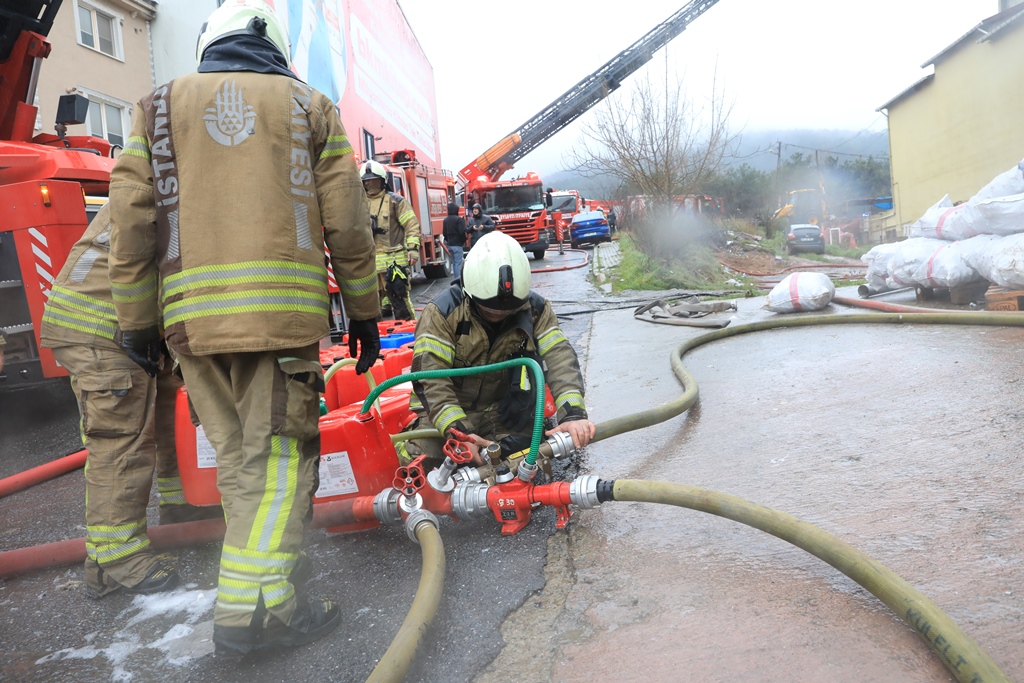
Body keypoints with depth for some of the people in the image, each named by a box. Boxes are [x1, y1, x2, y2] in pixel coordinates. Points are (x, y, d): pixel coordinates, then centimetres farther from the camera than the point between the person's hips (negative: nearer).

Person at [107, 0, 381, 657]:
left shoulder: (160, 106, 16)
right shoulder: (310, 106, 12)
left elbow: (132, 223, 9)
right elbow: (348, 227, 6)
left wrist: (137, 322, 14)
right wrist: (365, 313, 13)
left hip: (191, 315, 3)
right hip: (283, 311, -3)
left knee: (237, 455, 14)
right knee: (279, 454, 0)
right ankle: (257, 603, -4)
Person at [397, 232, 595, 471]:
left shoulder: (535, 309, -9)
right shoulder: (442, 312, -18)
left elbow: (560, 358, -20)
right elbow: (431, 377, -25)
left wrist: (573, 412, -38)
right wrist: (457, 430, -38)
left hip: (507, 415, 1)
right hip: (448, 413, -1)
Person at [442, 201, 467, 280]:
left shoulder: (446, 220, 7)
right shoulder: (459, 219, -14)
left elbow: (444, 233, 9)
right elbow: (462, 231, -20)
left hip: (450, 245, 7)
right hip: (457, 244, -7)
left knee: (454, 262, 14)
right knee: (458, 263, -5)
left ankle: (456, 278, 19)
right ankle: (458, 279, -7)